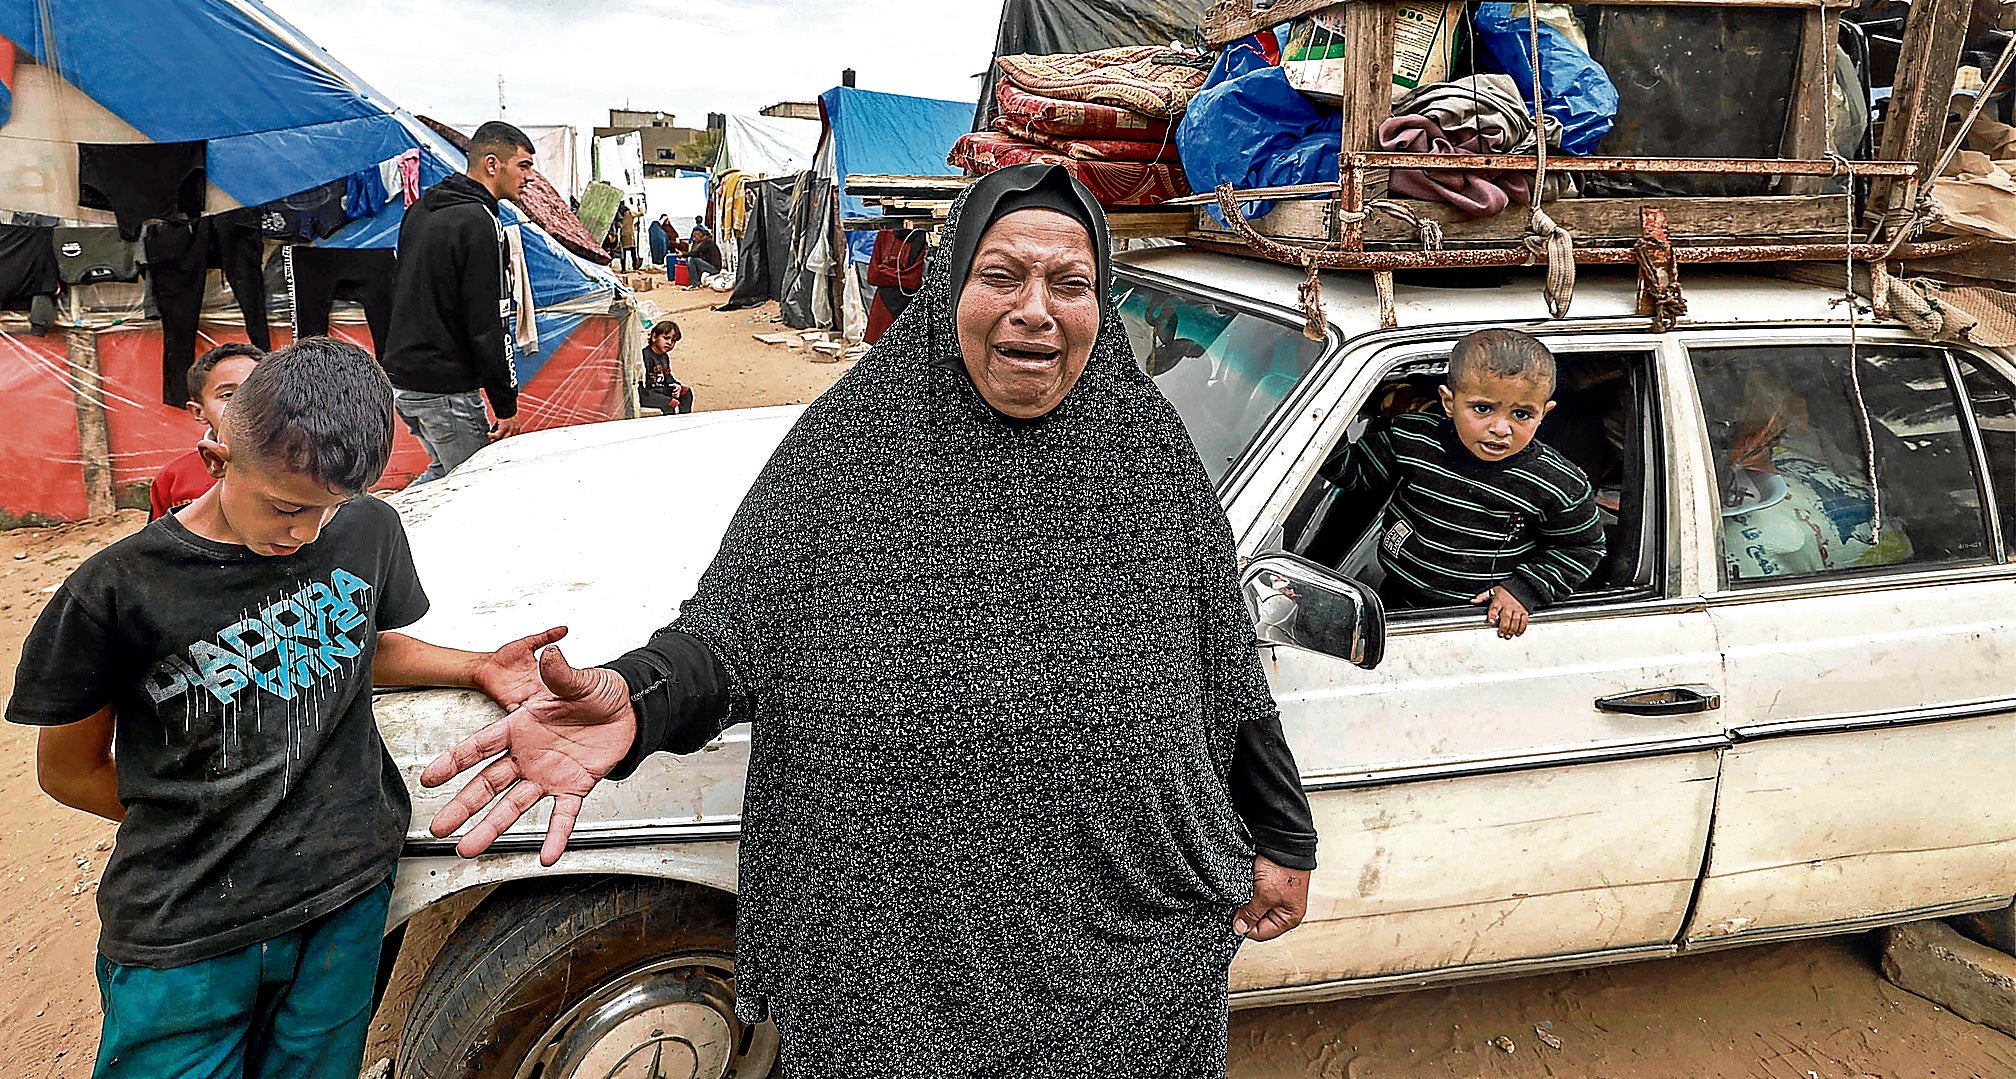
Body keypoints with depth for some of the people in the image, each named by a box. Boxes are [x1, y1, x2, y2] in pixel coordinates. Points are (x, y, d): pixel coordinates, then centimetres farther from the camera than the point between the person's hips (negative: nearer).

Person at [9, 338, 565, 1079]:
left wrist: (476, 669, 0)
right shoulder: (118, 591, -15)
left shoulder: (369, 532, -5)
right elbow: (68, 770, -2)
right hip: (182, 933, -3)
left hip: (348, 906, 3)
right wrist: (210, 824, -5)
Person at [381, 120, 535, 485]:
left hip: (399, 378, 10)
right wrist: (506, 406, -15)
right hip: (443, 388, -10)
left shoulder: (419, 211, 14)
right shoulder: (479, 223, -17)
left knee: (447, 471, 24)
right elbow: (487, 325, -19)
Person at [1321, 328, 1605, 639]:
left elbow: (1582, 548, -3)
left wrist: (1524, 589, -14)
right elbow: (1361, 472, 1)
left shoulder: (1562, 487, -18)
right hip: (1400, 604, -1)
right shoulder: (1412, 438, -16)